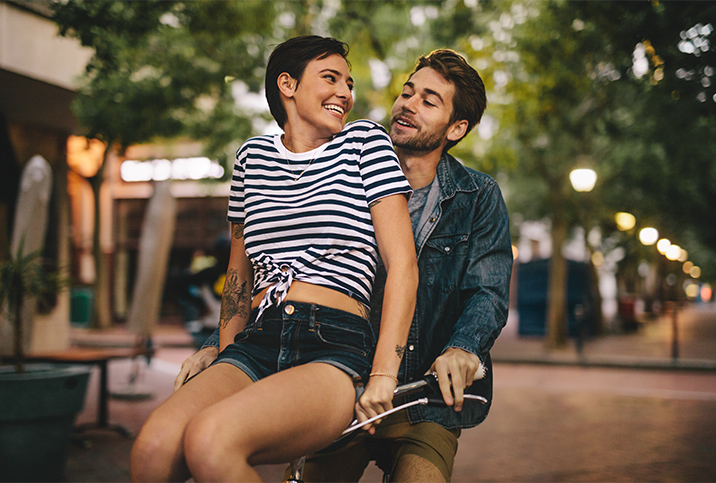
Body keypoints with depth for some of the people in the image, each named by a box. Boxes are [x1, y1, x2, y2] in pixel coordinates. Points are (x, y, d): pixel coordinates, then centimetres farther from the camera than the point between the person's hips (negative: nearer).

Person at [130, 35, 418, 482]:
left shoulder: (365, 141, 8)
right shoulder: (253, 155, 19)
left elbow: (403, 264, 0)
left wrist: (383, 377, -9)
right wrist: (223, 358, 14)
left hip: (335, 349, -3)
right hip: (255, 344, 3)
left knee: (209, 441, -33)